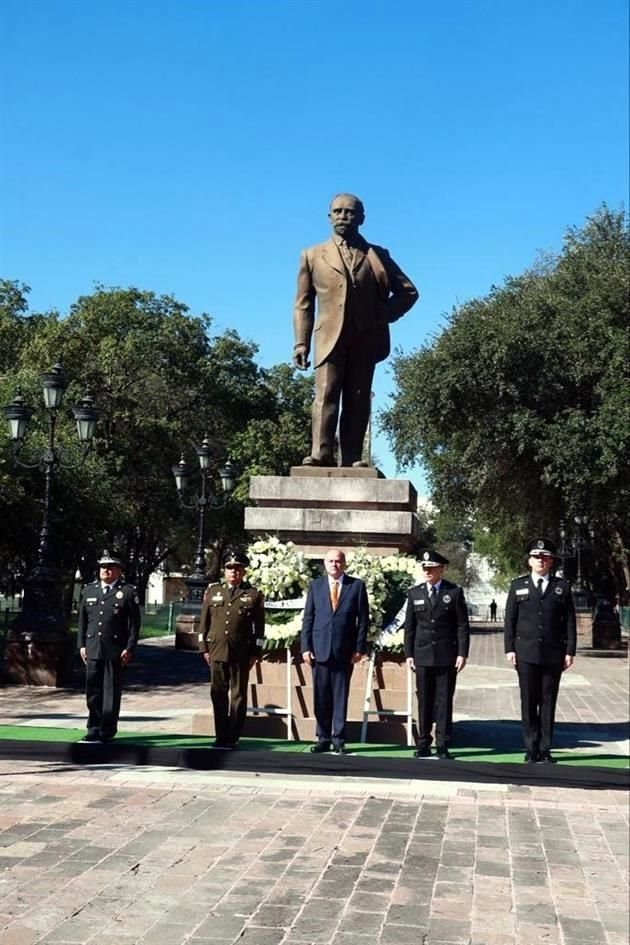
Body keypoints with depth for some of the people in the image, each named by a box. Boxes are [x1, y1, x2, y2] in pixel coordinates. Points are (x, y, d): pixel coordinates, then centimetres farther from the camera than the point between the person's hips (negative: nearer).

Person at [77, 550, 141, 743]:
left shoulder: (128, 592, 0)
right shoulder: (89, 591, 13)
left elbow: (135, 623, -2)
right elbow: (82, 620, 15)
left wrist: (129, 648, -8)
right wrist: (82, 644, 8)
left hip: (115, 651, -4)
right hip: (92, 649, 4)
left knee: (111, 691, 0)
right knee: (93, 690, 7)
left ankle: (107, 730, 7)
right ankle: (94, 729, 17)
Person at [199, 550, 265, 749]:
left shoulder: (254, 595, 4)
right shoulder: (212, 591, 12)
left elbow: (259, 627, 2)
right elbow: (204, 622, 12)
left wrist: (255, 653, -2)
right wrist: (205, 648, 6)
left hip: (241, 654, -2)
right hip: (217, 651, 2)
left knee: (238, 695, 3)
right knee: (218, 694, 6)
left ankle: (233, 737, 10)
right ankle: (221, 736, 14)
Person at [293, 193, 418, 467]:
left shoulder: (377, 256, 17)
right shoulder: (313, 256, 17)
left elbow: (408, 290, 16)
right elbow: (303, 304, 12)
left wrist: (384, 315, 1)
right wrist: (301, 343, 1)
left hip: (366, 339, 1)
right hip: (330, 337, -1)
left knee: (358, 399, -2)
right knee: (326, 393, -14)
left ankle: (352, 458, -3)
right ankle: (321, 453, -21)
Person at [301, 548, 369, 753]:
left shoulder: (357, 586, 3)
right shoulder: (315, 585, 8)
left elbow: (363, 619, 2)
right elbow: (308, 618, 7)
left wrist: (360, 648, -4)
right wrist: (306, 647, 0)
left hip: (344, 651, -1)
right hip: (319, 649, 1)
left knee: (340, 697, 4)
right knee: (321, 697, 4)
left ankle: (338, 740, 11)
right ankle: (323, 738, 13)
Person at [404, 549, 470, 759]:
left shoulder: (454, 592, 1)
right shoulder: (415, 593, 8)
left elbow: (462, 625, 0)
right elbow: (409, 626, 10)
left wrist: (462, 653, -7)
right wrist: (409, 654, 4)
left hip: (447, 655, -2)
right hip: (422, 655, 2)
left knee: (444, 701, 1)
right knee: (424, 701, 5)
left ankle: (443, 745, 7)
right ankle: (423, 744, 13)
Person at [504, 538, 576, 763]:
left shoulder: (562, 587, 7)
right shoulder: (518, 585, 8)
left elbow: (570, 621, 5)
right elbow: (510, 619, 6)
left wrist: (570, 651, -1)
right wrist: (509, 648, -1)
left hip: (553, 654, 0)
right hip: (526, 653, 0)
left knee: (548, 702, 3)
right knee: (528, 702, 2)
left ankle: (545, 749, 10)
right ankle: (531, 749, 9)